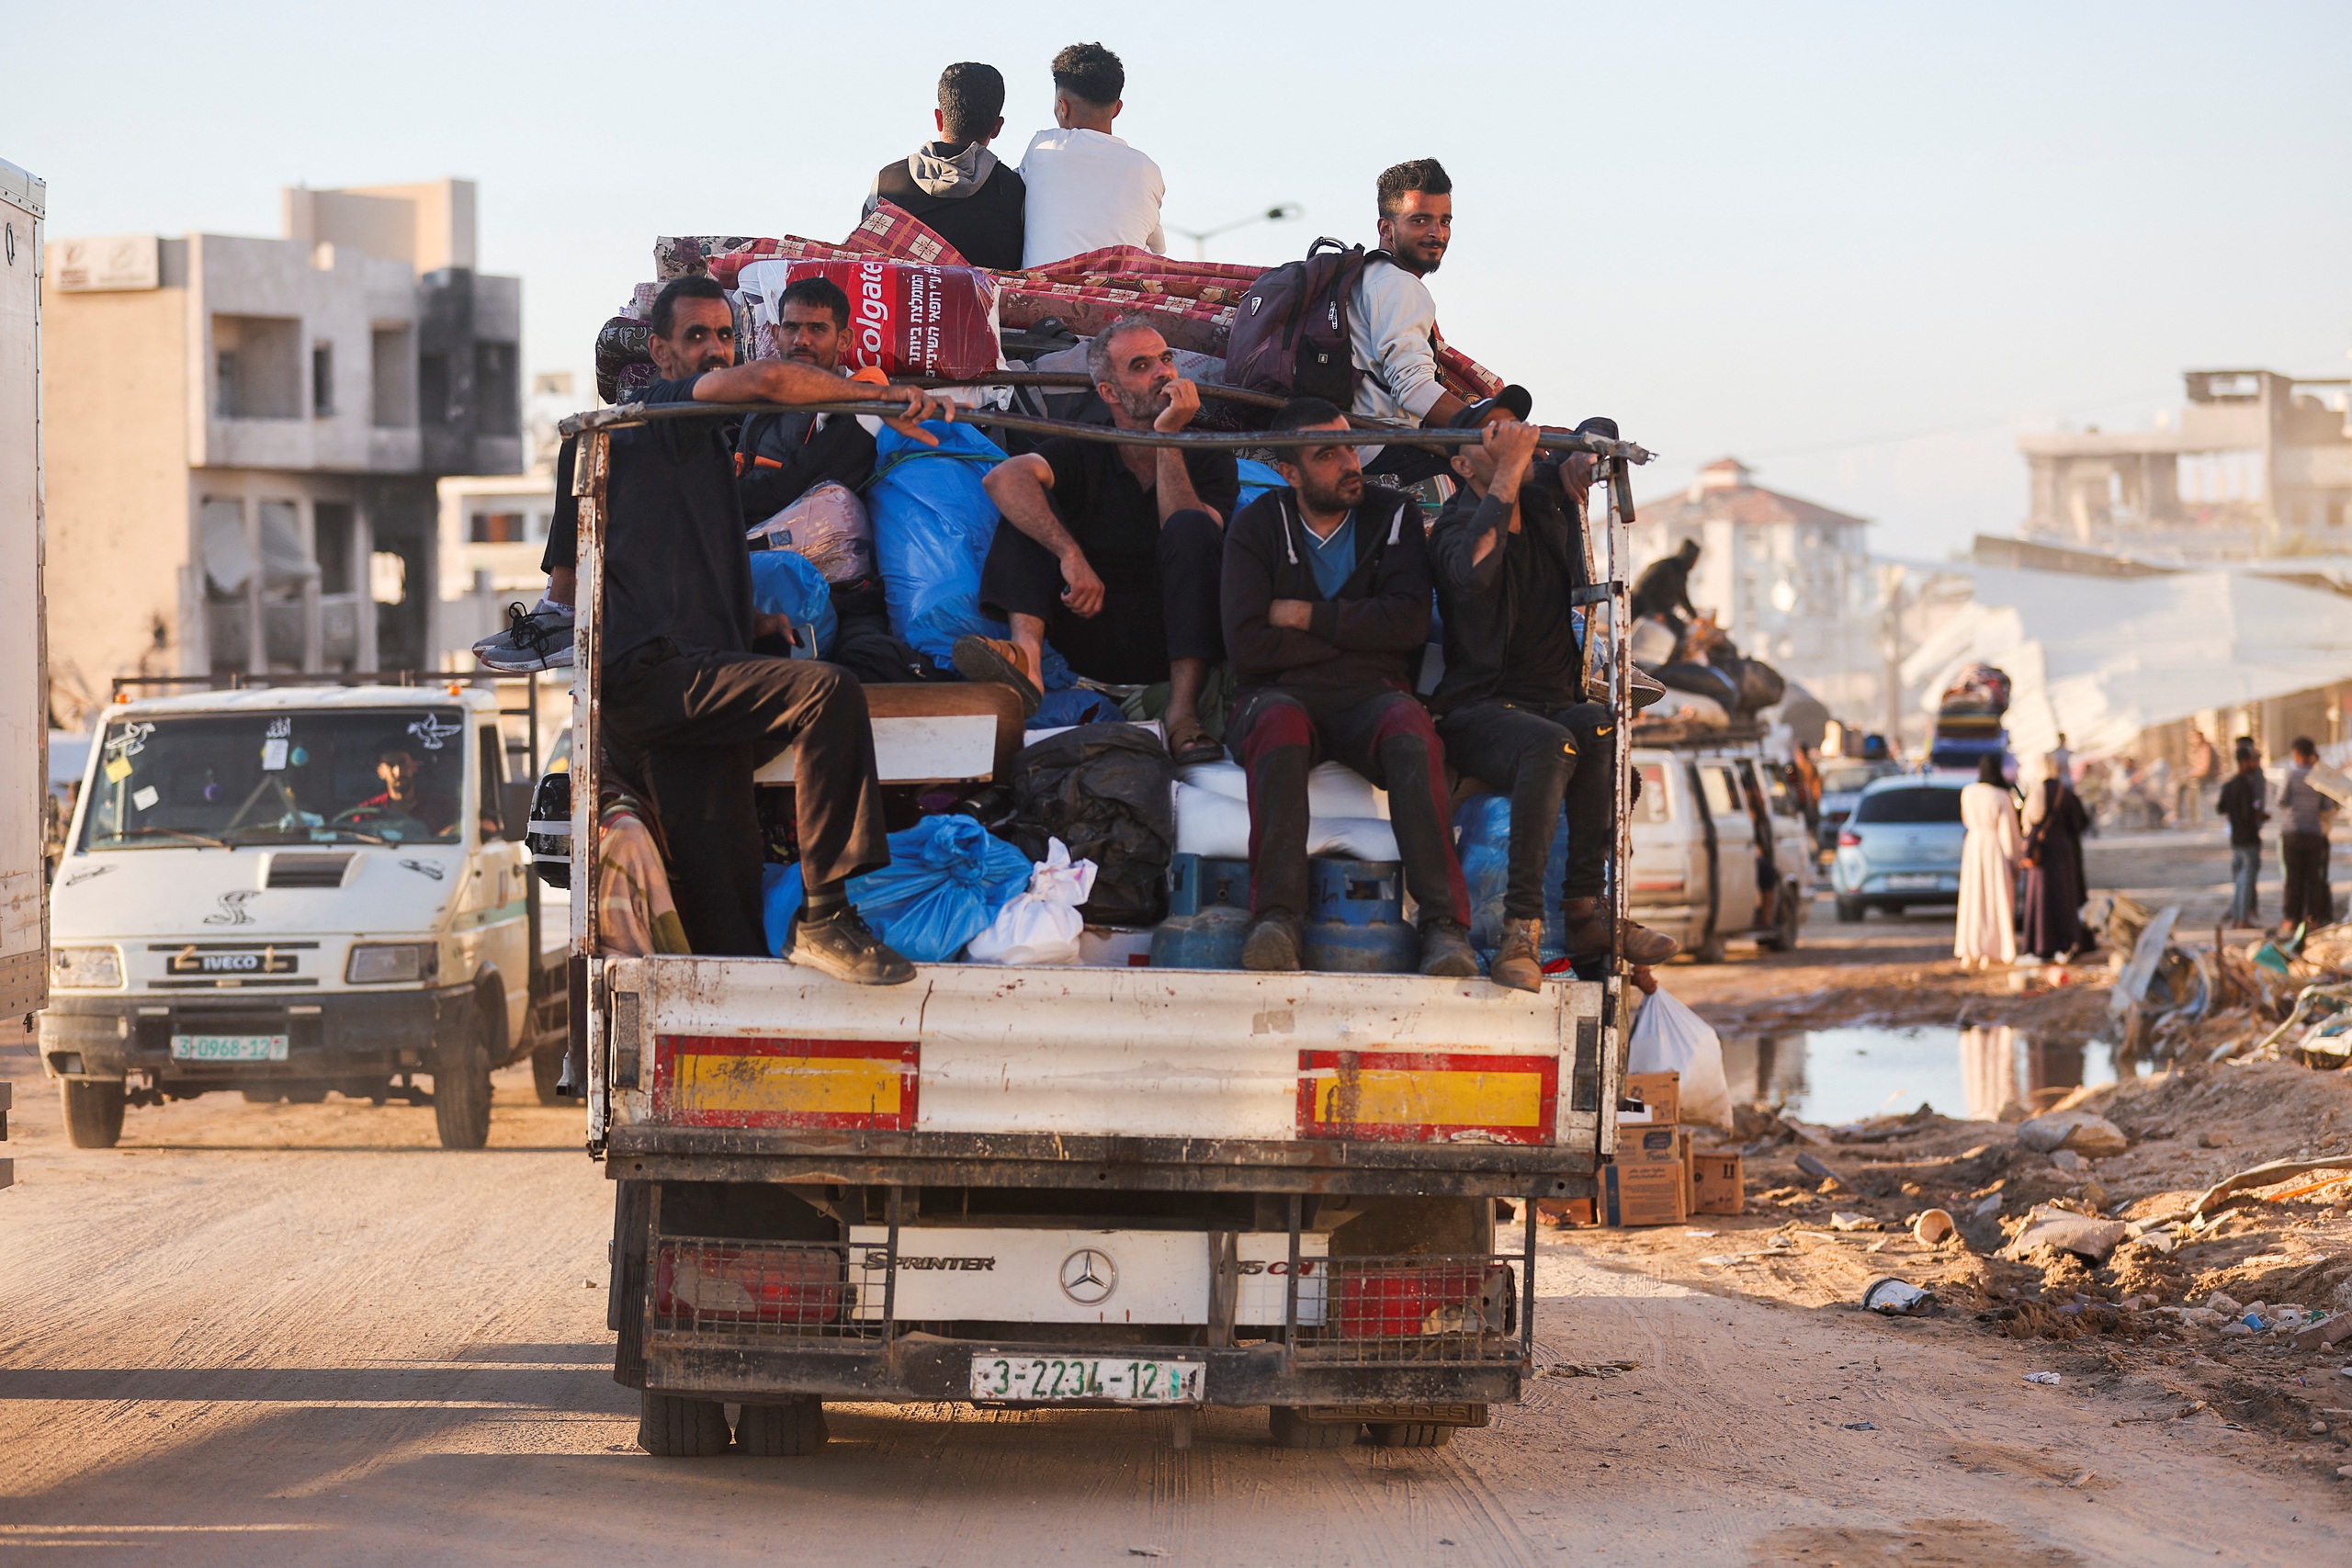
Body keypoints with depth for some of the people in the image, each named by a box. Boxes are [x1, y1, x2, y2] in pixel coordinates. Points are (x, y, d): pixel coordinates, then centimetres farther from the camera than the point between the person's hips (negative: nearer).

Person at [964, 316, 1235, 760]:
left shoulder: (1210, 460, 8)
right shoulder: (1082, 453, 8)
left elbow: (1190, 536, -14)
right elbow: (1003, 479, -16)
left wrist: (1168, 438, -14)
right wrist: (1071, 556, -30)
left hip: (1168, 639, -1)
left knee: (1191, 528, -26)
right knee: (1030, 504, -10)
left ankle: (1183, 712, -35)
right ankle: (1027, 655, -37)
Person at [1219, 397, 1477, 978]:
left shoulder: (1393, 516, 12)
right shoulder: (1257, 527, 8)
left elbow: (1409, 623, -3)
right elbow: (1247, 645, -6)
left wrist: (1307, 617, -4)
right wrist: (1357, 634, -4)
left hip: (1371, 696, 1)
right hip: (1283, 693, -1)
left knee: (1410, 729, -35)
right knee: (1280, 723, -38)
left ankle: (1445, 923, -43)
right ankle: (1275, 917, -44)